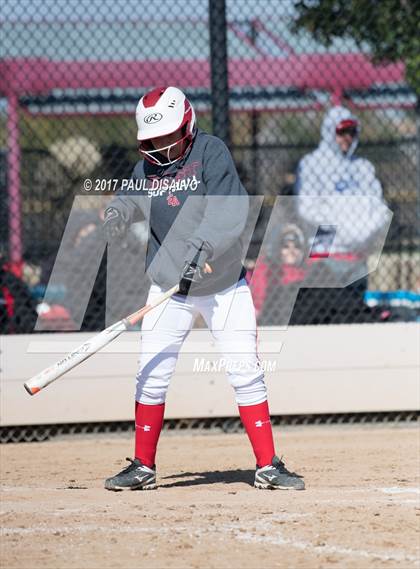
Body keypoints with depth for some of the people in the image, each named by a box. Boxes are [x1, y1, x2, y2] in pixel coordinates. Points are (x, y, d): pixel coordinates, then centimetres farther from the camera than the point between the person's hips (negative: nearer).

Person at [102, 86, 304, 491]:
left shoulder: (210, 152, -12)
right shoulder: (146, 168, 2)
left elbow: (229, 210, -23)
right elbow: (130, 200, -8)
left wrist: (201, 249, -36)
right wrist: (116, 214, -32)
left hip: (223, 286, -3)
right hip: (168, 288, 3)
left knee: (246, 373, -4)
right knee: (152, 376, 0)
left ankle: (267, 466, 2)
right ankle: (143, 468, 12)